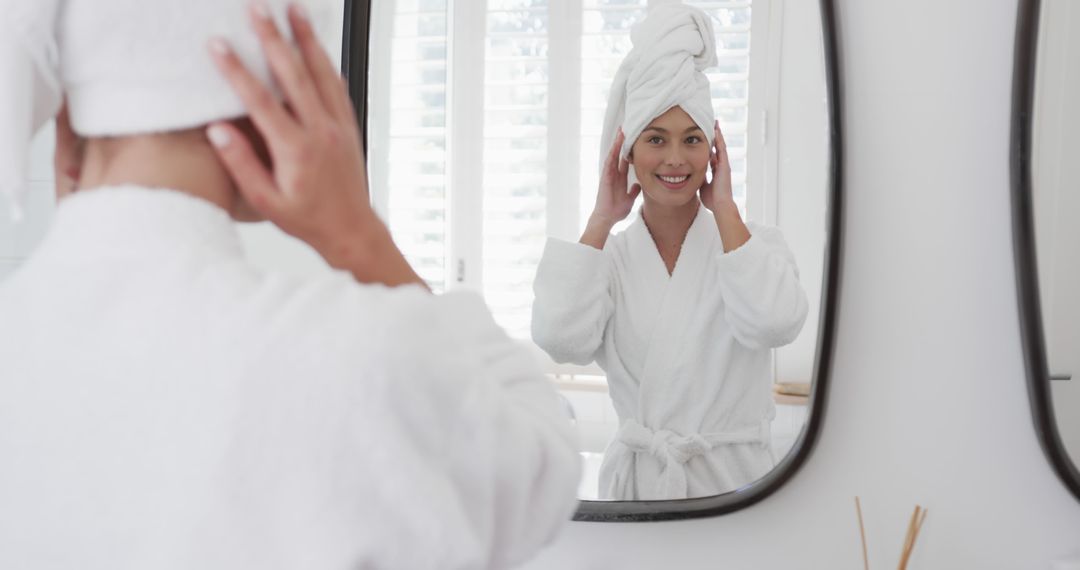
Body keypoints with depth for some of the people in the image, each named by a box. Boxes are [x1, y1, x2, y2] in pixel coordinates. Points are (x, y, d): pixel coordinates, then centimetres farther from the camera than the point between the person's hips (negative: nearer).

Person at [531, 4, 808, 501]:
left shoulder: (756, 242, 1)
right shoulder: (610, 256, 4)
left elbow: (775, 324, -20)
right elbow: (560, 340, -14)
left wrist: (724, 209, -8)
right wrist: (600, 220, -4)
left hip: (732, 479, -1)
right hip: (634, 479, 1)